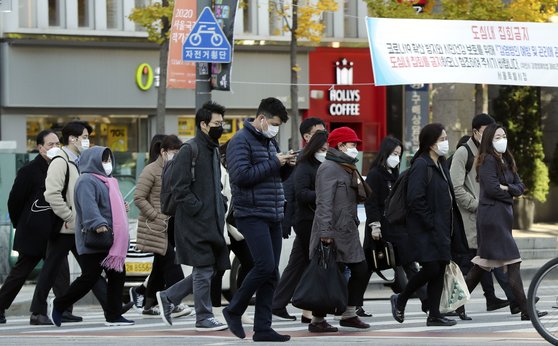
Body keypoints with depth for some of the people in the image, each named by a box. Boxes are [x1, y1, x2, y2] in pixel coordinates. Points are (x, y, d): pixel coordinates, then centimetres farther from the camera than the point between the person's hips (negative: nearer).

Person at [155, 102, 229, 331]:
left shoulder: (213, 151, 18)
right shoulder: (189, 151, -11)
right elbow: (180, 188, -16)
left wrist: (220, 207, 11)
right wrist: (199, 209, -18)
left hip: (212, 222, 9)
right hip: (195, 223, -9)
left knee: (209, 269, 9)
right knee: (204, 269, -4)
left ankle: (168, 297, 21)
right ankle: (204, 318, 4)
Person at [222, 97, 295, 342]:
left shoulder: (269, 141, 18)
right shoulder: (241, 141, -8)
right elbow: (241, 176, -19)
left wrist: (286, 165, 3)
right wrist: (273, 164, -15)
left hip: (273, 216, 9)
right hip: (251, 214, -9)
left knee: (271, 274, 5)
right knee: (265, 265, -17)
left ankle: (263, 329, 7)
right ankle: (234, 311, 1)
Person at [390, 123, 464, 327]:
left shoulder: (441, 164, 15)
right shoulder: (421, 165, -13)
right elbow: (415, 199, -20)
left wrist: (451, 224, 11)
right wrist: (430, 222, -18)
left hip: (441, 228, 9)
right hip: (425, 229, -9)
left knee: (440, 270, 6)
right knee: (431, 268, -11)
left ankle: (434, 315, 9)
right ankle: (400, 301, 9)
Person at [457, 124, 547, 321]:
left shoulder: (506, 160, 17)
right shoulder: (487, 160, -9)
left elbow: (520, 187, 11)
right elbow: (492, 188, -19)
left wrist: (506, 188, -9)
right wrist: (511, 193, -3)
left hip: (504, 215, 9)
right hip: (492, 215, -9)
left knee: (484, 263, 12)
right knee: (512, 262, -10)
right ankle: (525, 310, -11)